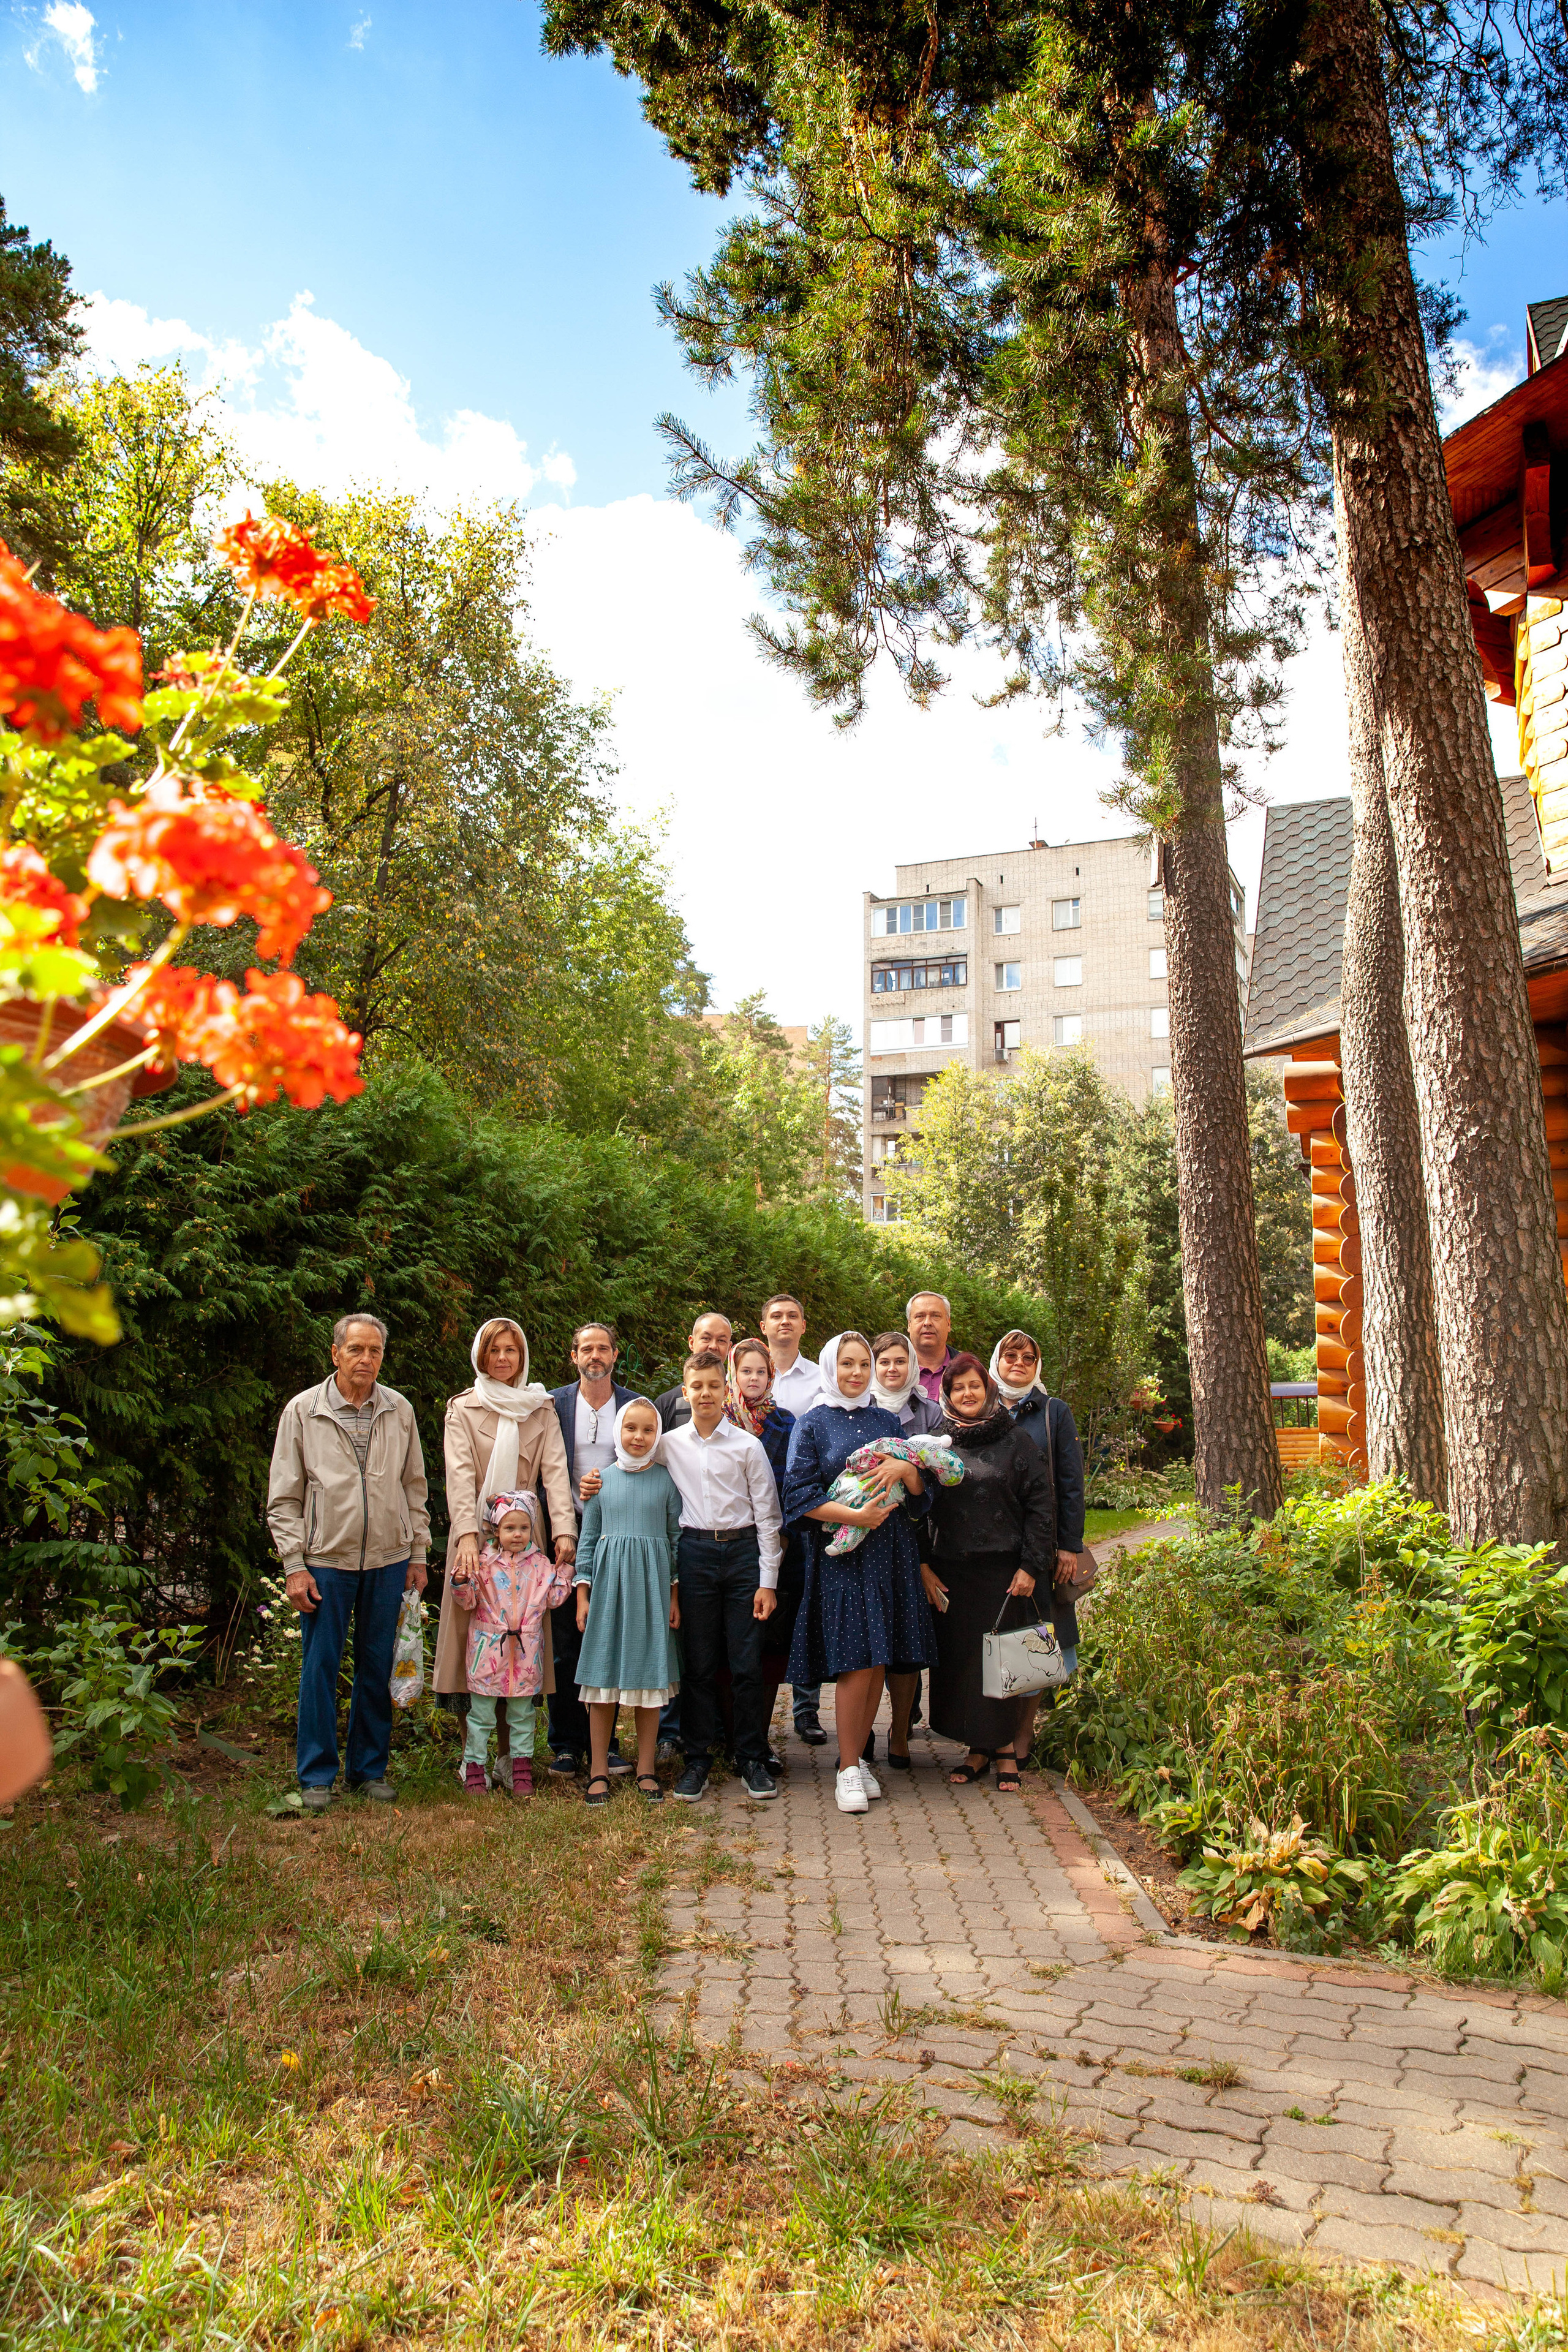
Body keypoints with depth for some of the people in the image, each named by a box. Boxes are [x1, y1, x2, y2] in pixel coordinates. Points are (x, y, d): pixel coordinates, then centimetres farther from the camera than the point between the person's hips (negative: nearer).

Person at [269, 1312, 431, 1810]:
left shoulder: (400, 1410, 6)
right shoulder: (302, 1410, -1)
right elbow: (283, 1497, -1)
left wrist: (418, 1554, 8)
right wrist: (294, 1566, -6)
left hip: (388, 1560, 2)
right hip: (326, 1559, -2)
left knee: (378, 1667, 9)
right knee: (320, 1667, 3)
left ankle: (370, 1768, 23)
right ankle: (317, 1775, 17)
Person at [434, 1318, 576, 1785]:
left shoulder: (541, 1409, 10)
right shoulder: (463, 1409, 5)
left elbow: (555, 1469, -2)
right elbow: (460, 1474, -9)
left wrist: (563, 1529, -16)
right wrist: (467, 1534, -24)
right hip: (476, 1534, -1)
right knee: (474, 1640, -1)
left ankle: (508, 1754, 13)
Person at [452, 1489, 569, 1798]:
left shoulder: (538, 1563, 4)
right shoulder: (483, 1562, -3)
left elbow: (553, 1596, 5)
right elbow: (469, 1600, -3)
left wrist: (566, 1571, -1)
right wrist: (461, 1582, -21)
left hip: (526, 1652, 2)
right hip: (489, 1650, -2)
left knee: (522, 1714, 12)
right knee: (481, 1713, 6)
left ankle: (522, 1771, 21)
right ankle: (474, 1768, 18)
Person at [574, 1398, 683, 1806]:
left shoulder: (666, 1480, 2)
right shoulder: (602, 1479, 5)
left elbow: (677, 1538, 5)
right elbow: (589, 1537, 8)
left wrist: (675, 1595, 2)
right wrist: (583, 1593, 4)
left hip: (652, 1585, 0)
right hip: (608, 1583, 1)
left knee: (650, 1676, 4)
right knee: (604, 1677, 3)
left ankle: (646, 1770, 16)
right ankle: (599, 1771, 14)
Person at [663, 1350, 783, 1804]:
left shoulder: (747, 1446, 1)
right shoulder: (669, 1445, 6)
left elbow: (767, 1515, 2)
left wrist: (768, 1580, -2)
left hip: (743, 1551, -1)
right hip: (694, 1552, 1)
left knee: (747, 1664, 2)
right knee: (699, 1663, 6)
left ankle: (753, 1758, 16)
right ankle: (697, 1758, 18)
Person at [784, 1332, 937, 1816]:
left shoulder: (887, 1422, 14)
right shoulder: (813, 1424, 2)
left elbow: (921, 1490, 13)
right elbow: (799, 1494, -6)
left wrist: (904, 1468, -9)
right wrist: (856, 1516, -15)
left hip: (890, 1553, 4)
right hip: (841, 1554, -4)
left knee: (879, 1662, 4)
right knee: (857, 1664, -8)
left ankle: (859, 1757, 19)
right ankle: (848, 1770, 5)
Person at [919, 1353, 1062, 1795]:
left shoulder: (1016, 1441, 3)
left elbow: (1041, 1505, 0)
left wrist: (1031, 1567, -7)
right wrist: (923, 1565, -2)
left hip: (1004, 1572, -2)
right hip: (950, 1573, 2)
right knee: (957, 1659, 3)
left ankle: (1005, 1748, 16)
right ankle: (978, 1749, 17)